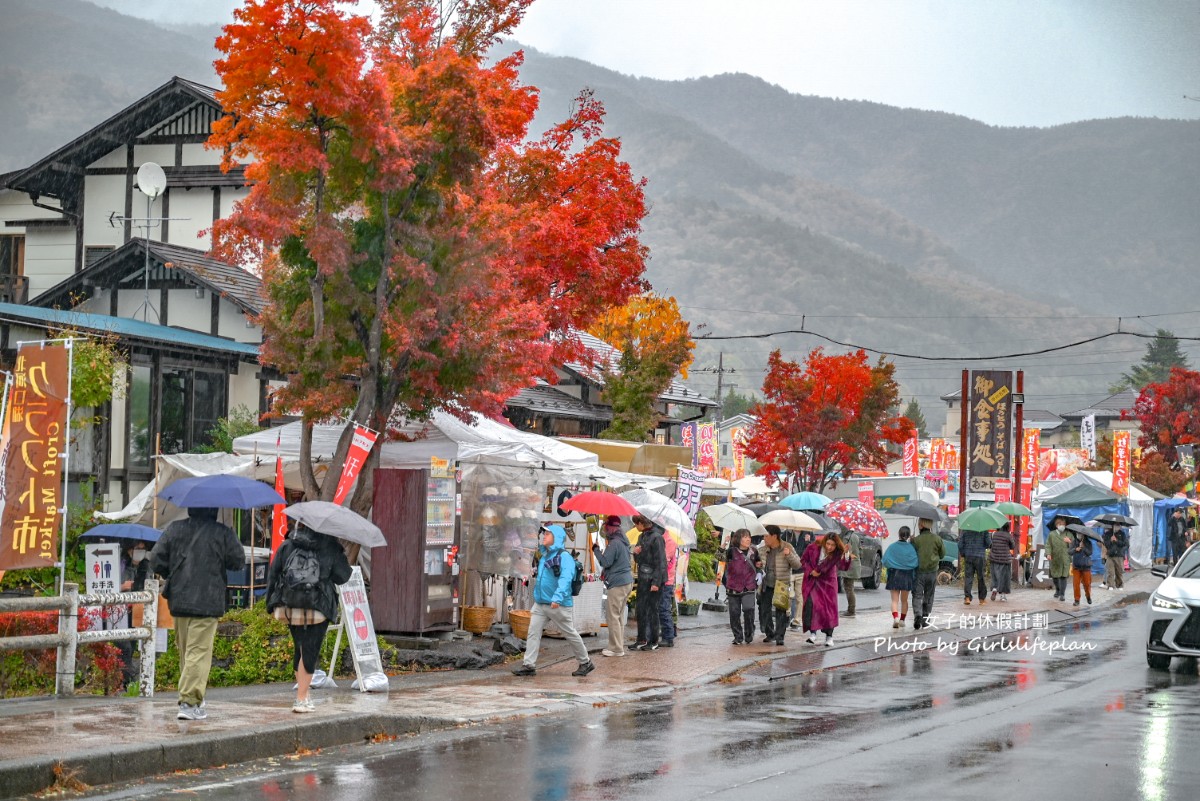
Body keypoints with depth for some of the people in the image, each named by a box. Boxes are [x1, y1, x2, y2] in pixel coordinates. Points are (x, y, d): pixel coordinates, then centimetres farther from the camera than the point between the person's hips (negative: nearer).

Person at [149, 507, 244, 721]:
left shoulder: (175, 529, 4)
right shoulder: (223, 533, -7)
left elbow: (156, 561, 2)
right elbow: (238, 562, -2)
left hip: (179, 600, 4)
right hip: (207, 603, -4)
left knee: (185, 652, 16)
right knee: (199, 652, -5)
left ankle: (193, 699, 26)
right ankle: (190, 703, -13)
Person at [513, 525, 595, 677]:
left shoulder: (564, 557, -14)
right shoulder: (544, 556, 13)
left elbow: (565, 579, -28)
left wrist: (558, 597, -39)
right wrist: (536, 596, 24)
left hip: (558, 605, -8)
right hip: (540, 604, 8)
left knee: (570, 634, 4)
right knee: (533, 632, -3)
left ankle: (585, 663, 19)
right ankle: (529, 665, -4)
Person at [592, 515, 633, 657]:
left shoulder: (614, 543, -16)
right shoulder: (624, 541, 15)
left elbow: (605, 562, -17)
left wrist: (596, 550, -5)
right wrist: (605, 573, 20)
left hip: (617, 584, -10)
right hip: (627, 581, 10)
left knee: (613, 616, -5)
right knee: (619, 616, 15)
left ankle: (616, 648, -5)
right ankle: (619, 646, 19)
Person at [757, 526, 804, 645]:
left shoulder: (787, 548, -4)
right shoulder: (762, 550, 5)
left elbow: (798, 564, -7)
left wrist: (789, 555, -23)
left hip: (781, 585, -4)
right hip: (766, 585, 4)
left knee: (781, 612, -6)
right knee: (764, 610, 7)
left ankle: (779, 636, 0)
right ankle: (769, 633, 24)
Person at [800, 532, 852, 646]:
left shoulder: (837, 553, -19)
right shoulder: (814, 548, -17)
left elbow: (842, 566, -37)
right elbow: (803, 560, -1)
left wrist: (847, 555, -53)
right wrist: (811, 571, -14)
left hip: (827, 582, 0)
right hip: (812, 580, 0)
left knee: (829, 607, -1)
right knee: (811, 604, -17)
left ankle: (829, 636, 10)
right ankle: (812, 633, -12)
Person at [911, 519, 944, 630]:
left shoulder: (915, 540, -11)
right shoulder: (937, 539, -3)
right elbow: (942, 555, 7)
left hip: (919, 571, -2)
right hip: (932, 572, 2)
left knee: (917, 595, 0)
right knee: (928, 596, 14)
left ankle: (917, 615, -22)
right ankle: (925, 618, 17)